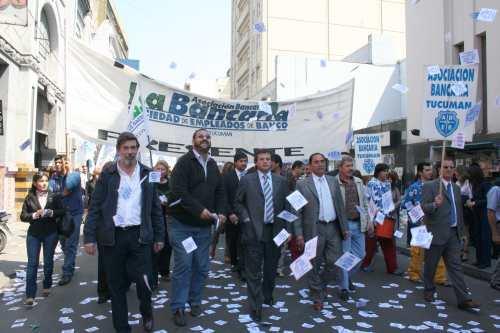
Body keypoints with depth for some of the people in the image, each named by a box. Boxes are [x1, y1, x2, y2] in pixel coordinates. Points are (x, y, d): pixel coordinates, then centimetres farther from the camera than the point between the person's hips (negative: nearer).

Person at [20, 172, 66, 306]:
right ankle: (30, 295, 2)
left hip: (51, 233, 0)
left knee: (48, 262, 11)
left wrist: (51, 213, -19)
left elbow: (62, 211, -2)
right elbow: (23, 216, -1)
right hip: (33, 234, 0)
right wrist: (34, 215, -18)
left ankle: (47, 286, 30)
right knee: (32, 263, -2)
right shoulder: (29, 198, 0)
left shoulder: (54, 196, -1)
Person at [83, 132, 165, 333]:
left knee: (143, 280, -1)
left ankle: (147, 313, 30)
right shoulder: (107, 174, 2)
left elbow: (156, 208, 8)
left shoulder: (147, 174, 5)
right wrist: (89, 237, -5)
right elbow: (95, 208, 1)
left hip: (139, 235, 0)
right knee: (116, 285, 9)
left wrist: (159, 236, 6)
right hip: (112, 236, 0)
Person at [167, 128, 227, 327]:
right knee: (183, 265, -3)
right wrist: (199, 210, -25)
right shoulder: (184, 161, -7)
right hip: (182, 223, -5)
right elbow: (178, 191, -19)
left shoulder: (213, 165, 13)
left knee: (201, 266, 10)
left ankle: (195, 301, 28)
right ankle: (178, 308, 11)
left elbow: (220, 192, 14)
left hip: (204, 225, 6)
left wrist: (220, 212, -4)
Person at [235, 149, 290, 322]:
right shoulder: (247, 180, 0)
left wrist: (285, 228, 3)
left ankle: (267, 295, 38)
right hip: (254, 231, -3)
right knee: (254, 271, 0)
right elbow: (238, 202, 6)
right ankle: (255, 307, 10)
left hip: (275, 230, 3)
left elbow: (286, 205, 10)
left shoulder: (281, 181, 8)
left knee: (271, 268, 16)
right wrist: (246, 219, -7)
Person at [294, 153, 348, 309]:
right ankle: (318, 297, 25)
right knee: (315, 266, 7)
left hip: (333, 228, 4)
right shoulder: (302, 185, -4)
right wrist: (299, 234, -11)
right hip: (314, 229, -4)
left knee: (334, 263, 5)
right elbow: (297, 211, -6)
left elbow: (340, 206, 12)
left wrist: (344, 227, 8)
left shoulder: (333, 182, 10)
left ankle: (320, 284, 35)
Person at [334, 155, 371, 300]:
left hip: (358, 224, 6)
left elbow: (365, 202, 15)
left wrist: (369, 220, 10)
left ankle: (348, 276, 38)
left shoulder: (359, 182, 9)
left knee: (360, 254, 13)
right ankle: (344, 287, 17)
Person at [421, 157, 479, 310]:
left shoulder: (456, 188, 13)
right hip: (436, 232, -5)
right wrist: (435, 204, -35)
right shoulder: (429, 186, -8)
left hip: (453, 233, 5)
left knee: (456, 266, 4)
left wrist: (461, 229, 19)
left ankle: (463, 299, 6)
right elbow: (424, 208, -15)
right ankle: (429, 290, 27)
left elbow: (458, 210, 20)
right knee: (431, 264, 9)